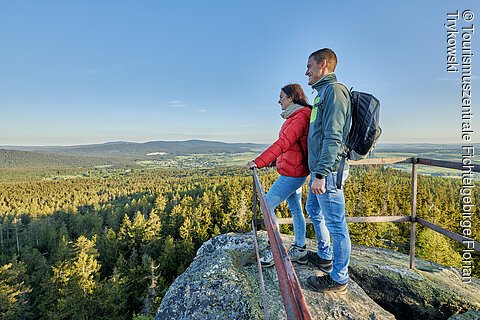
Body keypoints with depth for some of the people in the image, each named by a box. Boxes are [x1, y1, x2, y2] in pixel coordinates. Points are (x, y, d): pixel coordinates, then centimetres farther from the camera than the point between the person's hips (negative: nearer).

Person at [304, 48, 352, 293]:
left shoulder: (334, 90, -12)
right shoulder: (324, 92, 19)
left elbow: (333, 137, -22)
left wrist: (321, 174, -24)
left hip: (328, 171, -11)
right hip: (319, 169, 11)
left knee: (336, 224, 1)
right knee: (314, 211, 23)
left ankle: (339, 279, 18)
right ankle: (325, 257, 41)